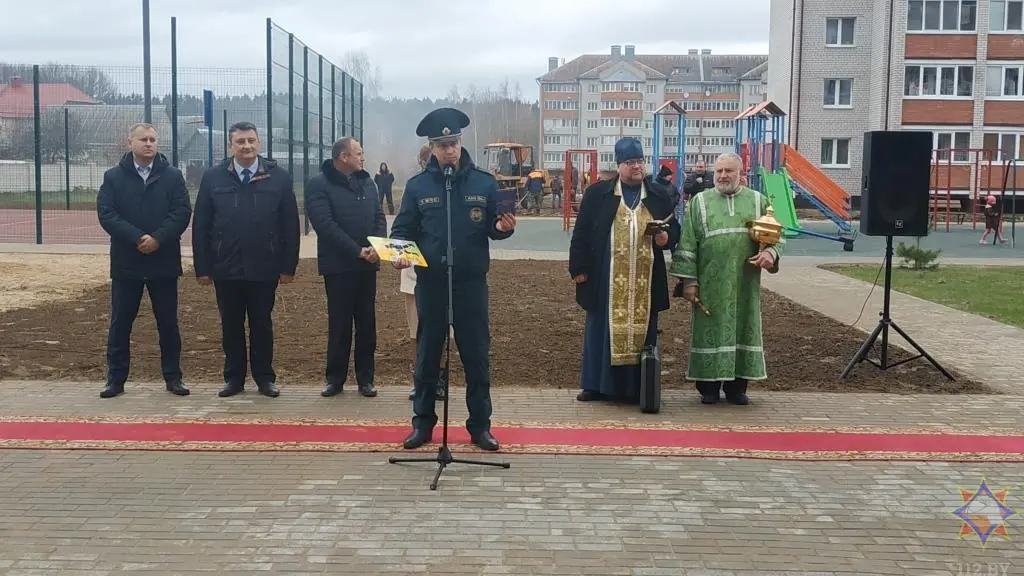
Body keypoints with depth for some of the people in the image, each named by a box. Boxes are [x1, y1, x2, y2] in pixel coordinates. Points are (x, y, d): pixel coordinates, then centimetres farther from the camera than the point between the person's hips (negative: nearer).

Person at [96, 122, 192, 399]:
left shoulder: (172, 176, 4)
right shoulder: (113, 177, 4)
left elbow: (182, 212, -6)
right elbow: (106, 213, -6)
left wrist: (158, 239, -18)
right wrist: (137, 238, -18)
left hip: (163, 261, 0)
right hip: (126, 262, 0)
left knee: (168, 322, 6)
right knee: (120, 323, 6)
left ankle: (173, 377, 16)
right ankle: (116, 378, 15)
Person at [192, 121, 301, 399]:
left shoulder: (279, 177, -1)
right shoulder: (213, 178, 1)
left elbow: (290, 226, -1)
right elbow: (201, 226, 2)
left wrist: (289, 266, -4)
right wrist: (202, 267, -2)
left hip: (264, 268, -1)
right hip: (226, 269, 1)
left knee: (262, 324, 9)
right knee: (231, 326, 10)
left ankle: (265, 377, 20)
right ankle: (234, 377, 21)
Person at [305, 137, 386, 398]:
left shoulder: (367, 182, 12)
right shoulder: (319, 185, -6)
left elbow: (379, 216, 8)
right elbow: (326, 225, -15)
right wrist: (357, 251, -19)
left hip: (367, 264, 5)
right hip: (338, 265, -5)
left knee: (367, 323, 7)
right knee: (339, 323, 2)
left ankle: (365, 378, 15)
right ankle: (335, 378, 12)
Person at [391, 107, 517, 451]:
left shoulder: (484, 183, 3)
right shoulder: (417, 186, 3)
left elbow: (493, 228, 7)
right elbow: (403, 229, 4)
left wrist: (503, 227, -16)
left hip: (471, 282, 0)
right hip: (430, 282, 0)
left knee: (476, 355, 6)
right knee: (427, 354, 9)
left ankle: (480, 425, 16)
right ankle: (422, 422, 21)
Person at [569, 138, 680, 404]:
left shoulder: (660, 194, 9)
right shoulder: (597, 193, 3)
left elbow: (674, 228, 16)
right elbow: (581, 233, 2)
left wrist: (666, 237, -7)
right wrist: (579, 269, -3)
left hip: (645, 281, 2)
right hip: (606, 280, -1)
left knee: (642, 332, 5)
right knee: (601, 332, 4)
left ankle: (638, 387, 14)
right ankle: (596, 385, 14)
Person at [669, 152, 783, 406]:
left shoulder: (758, 201, 9)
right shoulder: (700, 202, 5)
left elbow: (776, 235, 11)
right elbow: (687, 243, 1)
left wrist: (770, 252, -12)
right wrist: (688, 280, -6)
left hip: (744, 283, 2)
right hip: (711, 283, -1)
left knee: (742, 328, 5)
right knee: (711, 329, 1)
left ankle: (736, 386, 15)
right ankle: (709, 386, 10)